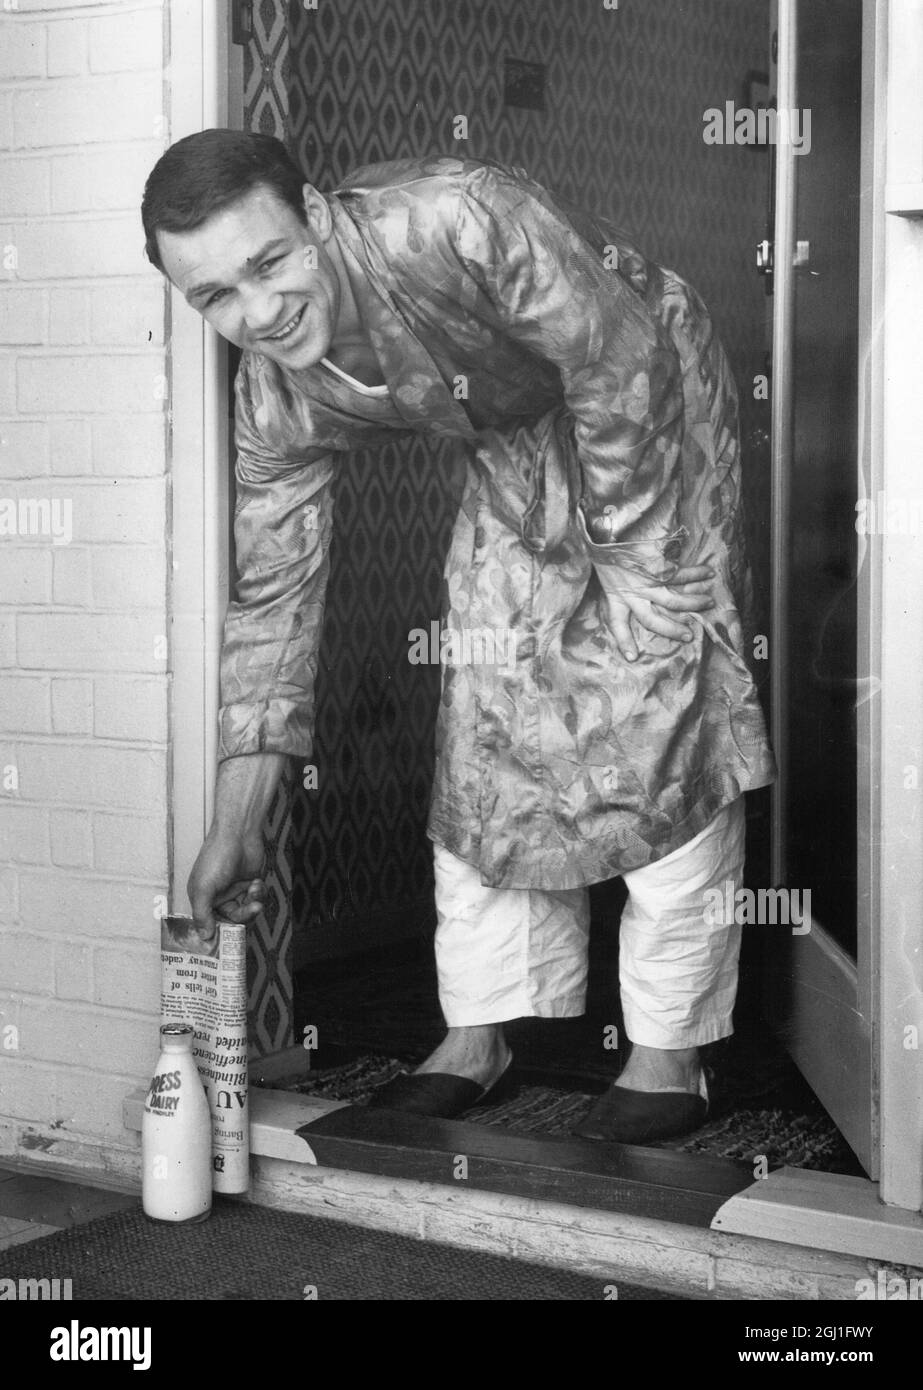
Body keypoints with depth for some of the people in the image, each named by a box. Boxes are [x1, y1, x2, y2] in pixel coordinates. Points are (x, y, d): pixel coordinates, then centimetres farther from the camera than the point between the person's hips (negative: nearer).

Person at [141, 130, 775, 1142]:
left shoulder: (459, 223, -40)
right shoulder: (277, 403, -20)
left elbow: (620, 360, -28)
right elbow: (273, 597, -11)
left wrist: (625, 564, -19)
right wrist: (235, 825, -9)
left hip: (645, 393, -5)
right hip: (513, 443, 5)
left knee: (664, 712, -10)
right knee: (483, 715, 2)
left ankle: (669, 1054, -2)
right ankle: (475, 1039, 12)